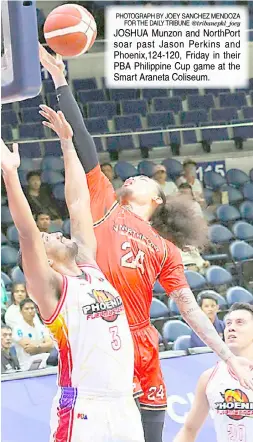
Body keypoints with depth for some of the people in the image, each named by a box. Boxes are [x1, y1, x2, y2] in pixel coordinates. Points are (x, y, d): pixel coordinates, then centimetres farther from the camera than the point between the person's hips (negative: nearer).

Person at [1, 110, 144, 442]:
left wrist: (68, 144, 19)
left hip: (124, 405, 6)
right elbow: (28, 232, -16)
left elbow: (79, 205, 16)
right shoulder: (51, 286, -2)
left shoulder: (90, 267, 14)